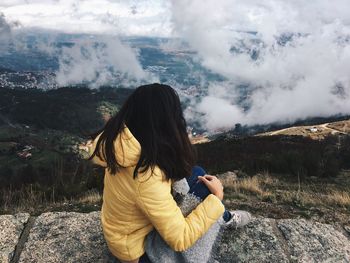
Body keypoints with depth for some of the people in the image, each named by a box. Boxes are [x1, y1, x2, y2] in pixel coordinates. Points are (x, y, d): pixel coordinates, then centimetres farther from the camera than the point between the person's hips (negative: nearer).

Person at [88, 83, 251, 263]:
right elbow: (181, 239, -31)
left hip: (129, 217, 7)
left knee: (196, 174, 3)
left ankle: (224, 218, 27)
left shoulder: (121, 136, -17)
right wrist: (216, 197, -22)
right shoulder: (146, 178, -41)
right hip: (135, 246, -7)